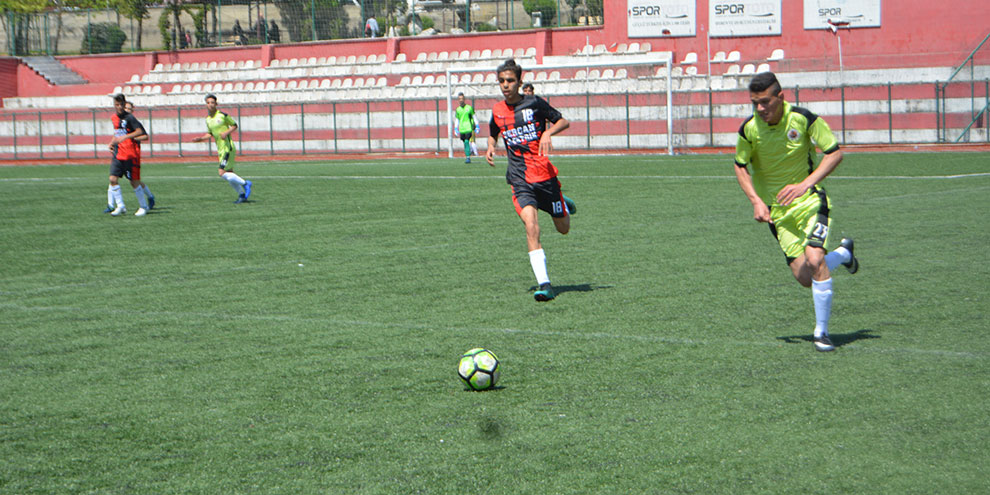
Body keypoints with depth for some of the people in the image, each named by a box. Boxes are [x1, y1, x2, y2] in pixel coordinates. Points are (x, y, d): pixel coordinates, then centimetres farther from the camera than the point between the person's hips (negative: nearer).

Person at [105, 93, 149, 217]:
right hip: (118, 155, 6)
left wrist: (124, 137, -31)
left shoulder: (129, 117, -11)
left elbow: (139, 131, -23)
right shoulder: (114, 118, 12)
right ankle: (120, 206, 4)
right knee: (113, 179, -6)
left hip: (129, 155, -6)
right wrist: (112, 143, 17)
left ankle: (143, 206, 15)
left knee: (134, 182, -1)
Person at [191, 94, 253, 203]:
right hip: (220, 150, 8)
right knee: (229, 175, 9)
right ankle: (242, 195, 17)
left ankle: (245, 184, -3)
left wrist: (226, 132, -17)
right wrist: (200, 139, 5)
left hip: (228, 148, -8)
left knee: (222, 173, -15)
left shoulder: (222, 115, -10)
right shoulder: (208, 119, 10)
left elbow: (234, 125, 0)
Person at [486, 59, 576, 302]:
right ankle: (544, 284, -25)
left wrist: (548, 132, -17)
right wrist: (490, 147, 4)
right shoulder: (498, 111, 7)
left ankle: (564, 203, 48)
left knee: (563, 228, 11)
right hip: (520, 180, 1)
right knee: (531, 225, -22)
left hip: (545, 175, -1)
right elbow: (493, 133, 26)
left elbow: (564, 121, 3)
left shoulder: (534, 103, -3)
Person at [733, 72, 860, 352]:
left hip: (809, 201, -3)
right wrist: (756, 201, -9)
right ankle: (843, 253, 30)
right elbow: (741, 167, 6)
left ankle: (821, 332, -8)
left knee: (814, 259, -23)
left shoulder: (803, 119, -16)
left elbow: (835, 153, -10)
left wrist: (805, 184, -22)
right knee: (803, 276, -4)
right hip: (776, 209, 3)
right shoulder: (749, 129, -9)